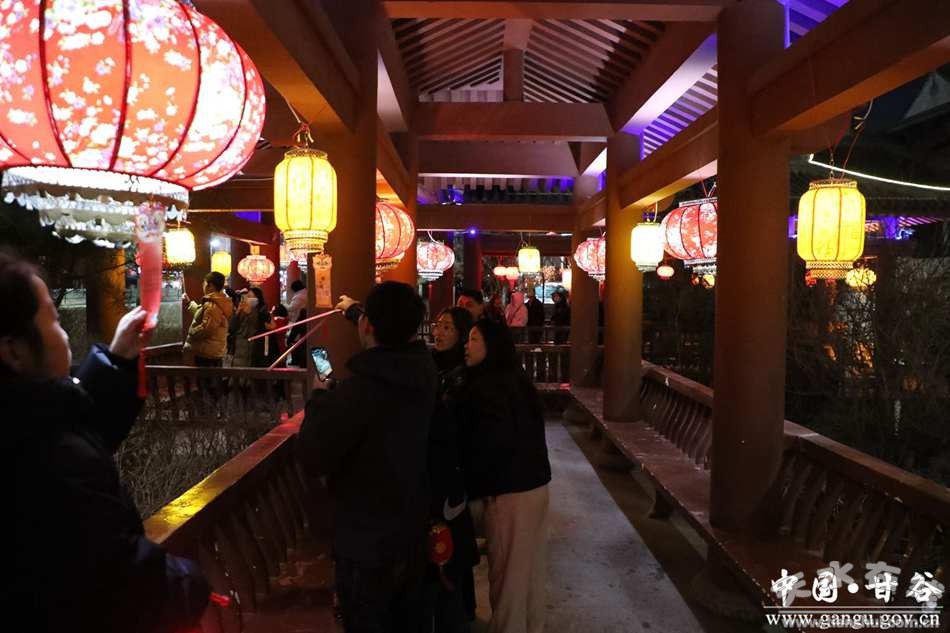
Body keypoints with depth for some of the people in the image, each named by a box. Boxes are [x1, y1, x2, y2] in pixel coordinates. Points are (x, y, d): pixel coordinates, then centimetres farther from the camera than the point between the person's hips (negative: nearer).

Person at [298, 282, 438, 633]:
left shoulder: (358, 389, -30)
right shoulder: (422, 369, -8)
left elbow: (313, 458, -20)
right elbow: (394, 337, 15)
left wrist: (320, 397, -5)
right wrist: (354, 310, 32)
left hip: (366, 544, -6)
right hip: (412, 533, 6)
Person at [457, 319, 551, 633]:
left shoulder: (487, 387, -18)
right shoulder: (515, 380, 9)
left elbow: (490, 444, -24)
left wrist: (472, 490, -12)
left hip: (509, 490, -9)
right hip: (533, 483, 9)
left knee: (507, 570, 7)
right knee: (529, 564, 21)